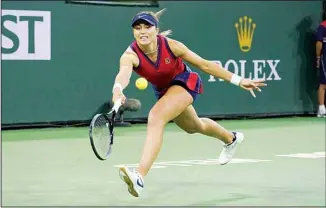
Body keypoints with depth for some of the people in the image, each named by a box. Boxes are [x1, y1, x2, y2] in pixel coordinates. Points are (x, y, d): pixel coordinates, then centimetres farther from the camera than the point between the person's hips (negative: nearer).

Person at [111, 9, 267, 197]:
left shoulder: (171, 45, -29)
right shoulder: (130, 55, -28)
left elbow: (205, 65, -18)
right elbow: (124, 74, -52)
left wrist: (238, 81, -20)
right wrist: (118, 89, -77)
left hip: (184, 83, -5)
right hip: (163, 90, 5)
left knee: (156, 117, -32)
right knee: (194, 126, 30)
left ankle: (140, 177, -41)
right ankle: (231, 139, 63)